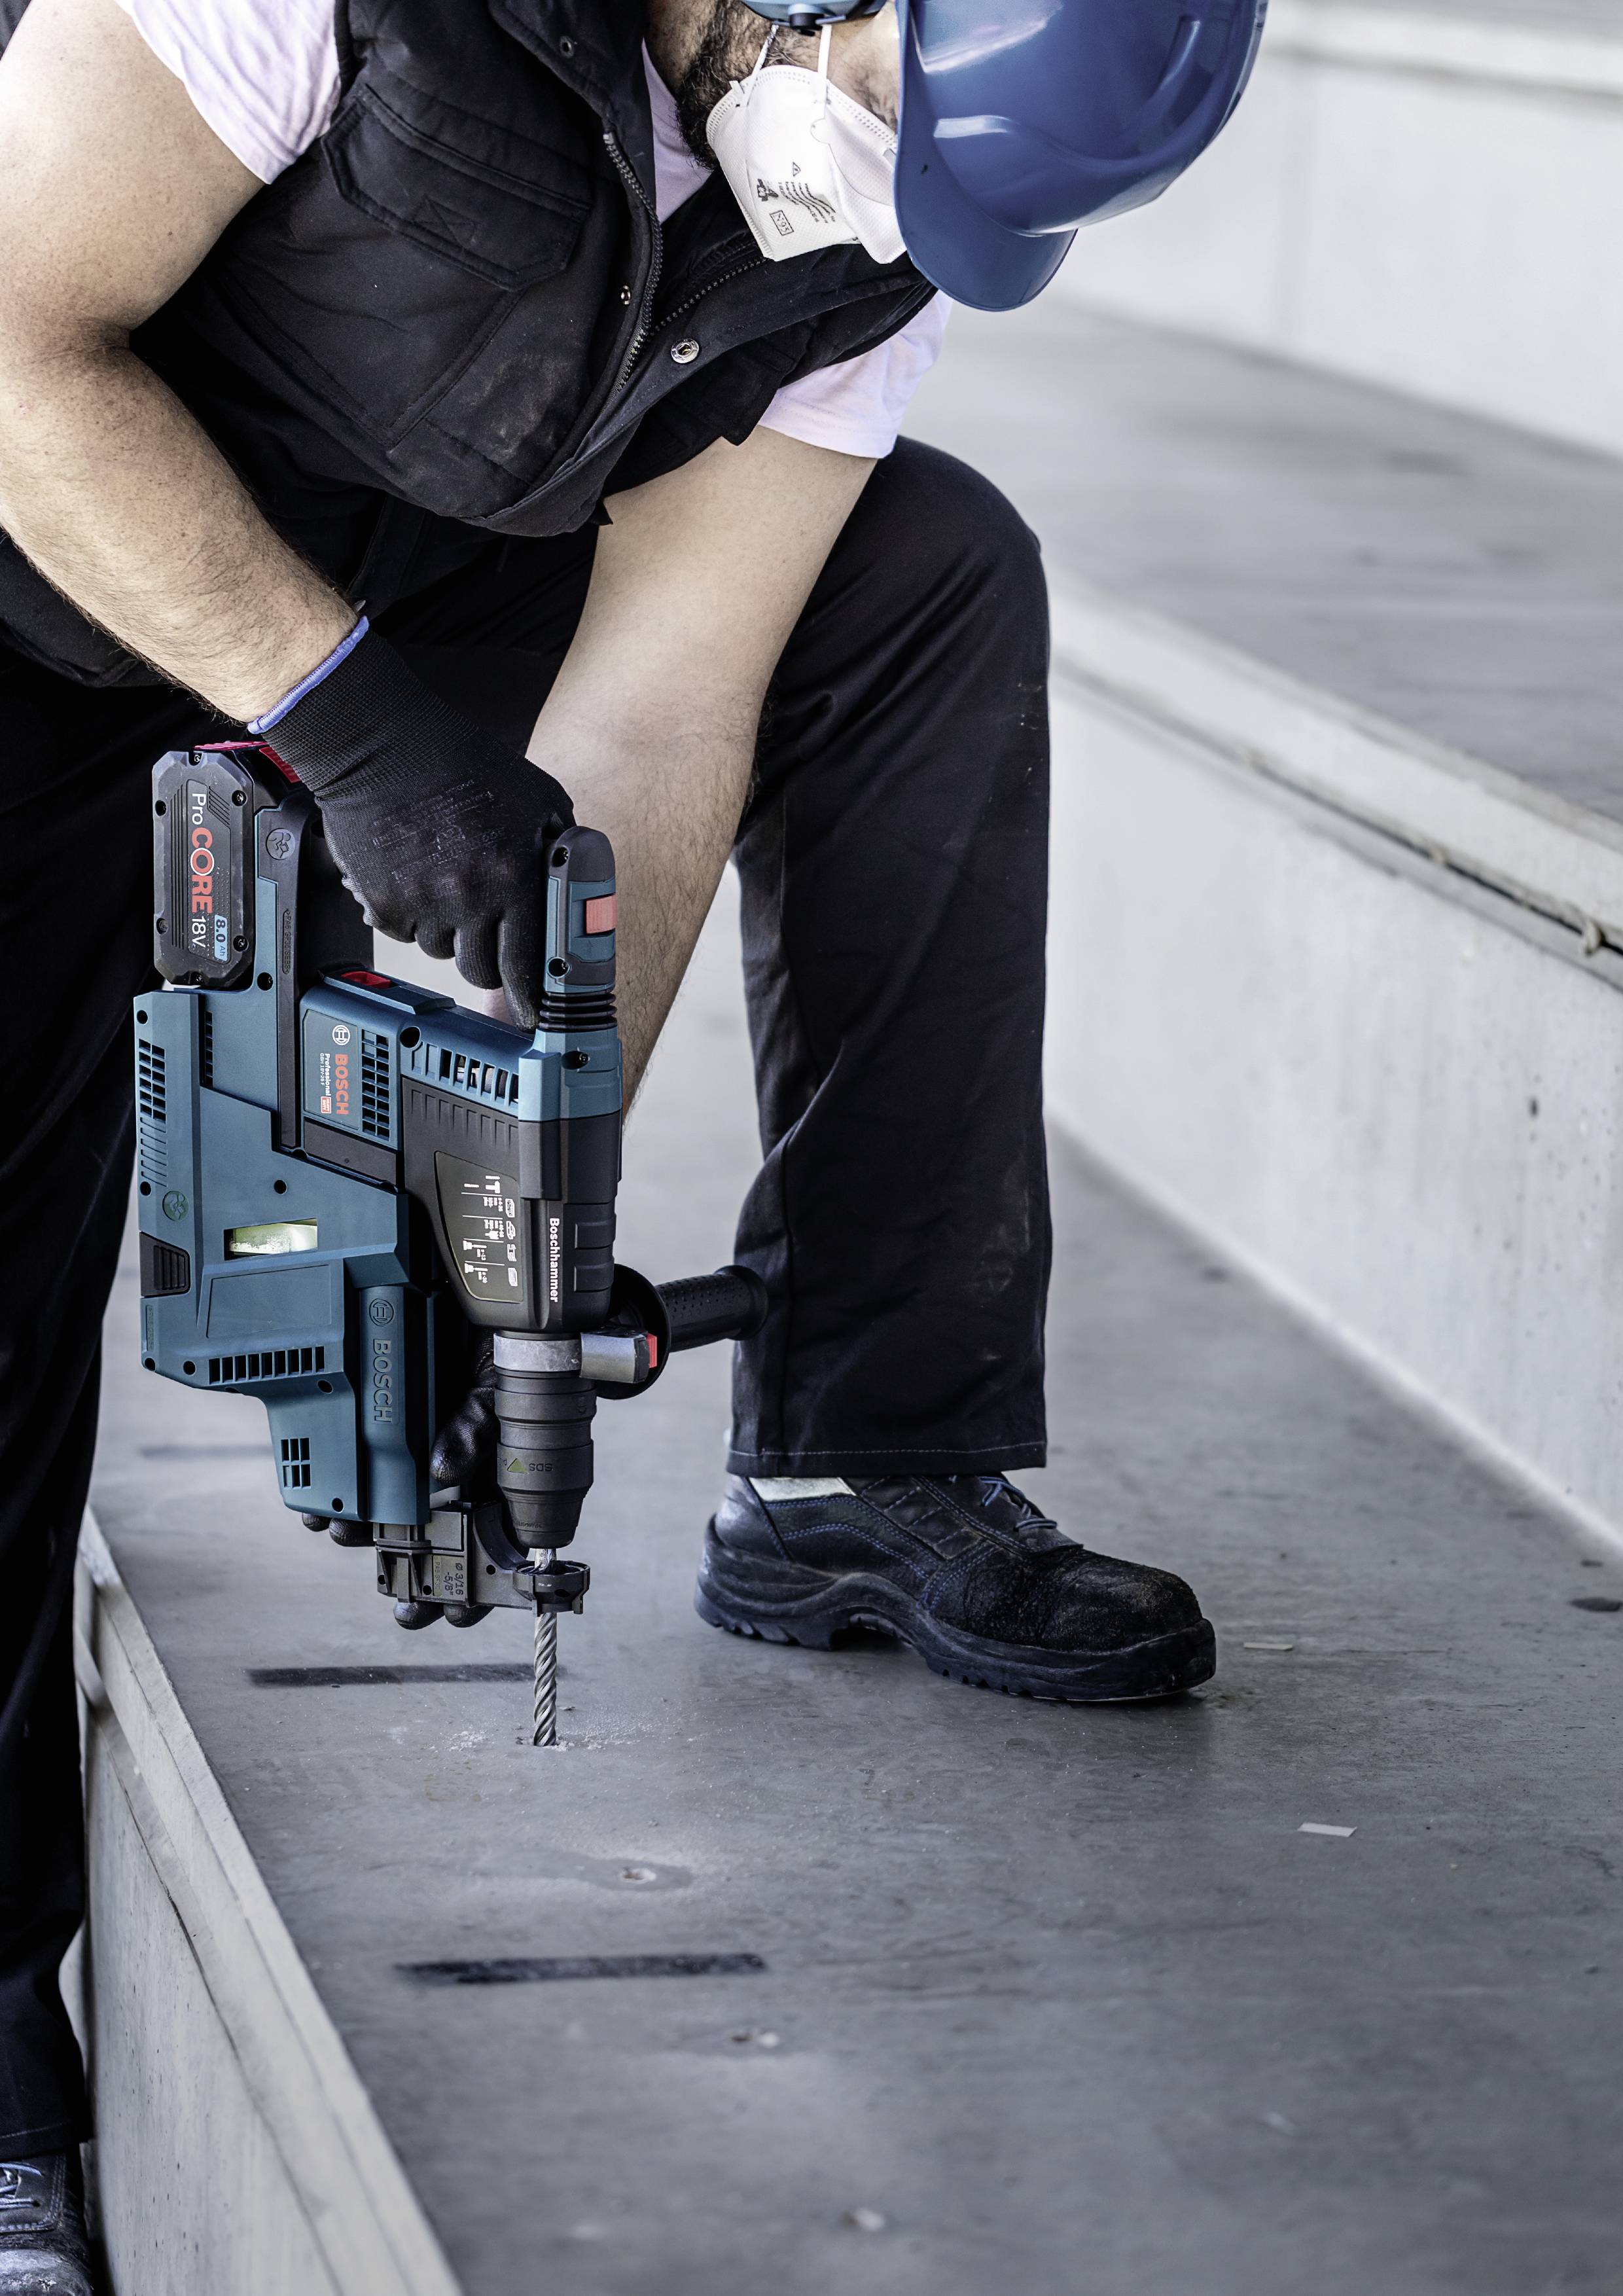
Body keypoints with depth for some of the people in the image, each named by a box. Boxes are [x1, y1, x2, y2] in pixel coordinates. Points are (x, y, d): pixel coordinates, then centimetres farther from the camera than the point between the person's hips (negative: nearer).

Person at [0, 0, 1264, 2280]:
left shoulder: (879, 209, -16)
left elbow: (659, 720, -13)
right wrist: (352, 714, -32)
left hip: (422, 578, 5)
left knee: (940, 581, -12)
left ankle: (861, 1476, -8)